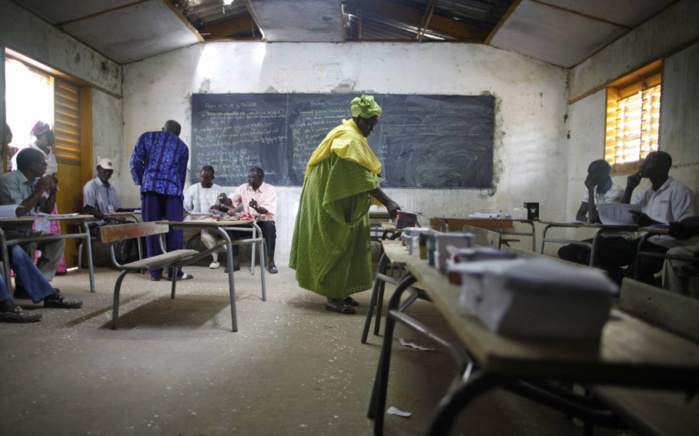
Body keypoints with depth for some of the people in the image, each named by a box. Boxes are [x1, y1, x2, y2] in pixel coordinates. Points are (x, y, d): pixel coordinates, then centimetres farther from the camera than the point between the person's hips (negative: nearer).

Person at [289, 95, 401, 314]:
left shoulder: (349, 135, 14)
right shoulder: (350, 140, -20)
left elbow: (360, 172, 19)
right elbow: (363, 177, -28)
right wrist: (387, 202, -31)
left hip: (341, 204, 10)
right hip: (333, 203, -10)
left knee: (344, 245, 12)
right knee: (337, 246, -6)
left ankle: (339, 292, 20)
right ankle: (333, 297, 2)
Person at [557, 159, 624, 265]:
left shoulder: (616, 191, -17)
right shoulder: (593, 189, 6)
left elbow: (593, 218, -23)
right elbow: (579, 216, 6)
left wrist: (591, 190, -17)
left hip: (617, 238, -7)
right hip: (602, 237, 7)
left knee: (583, 255, -33)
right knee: (564, 252, -10)